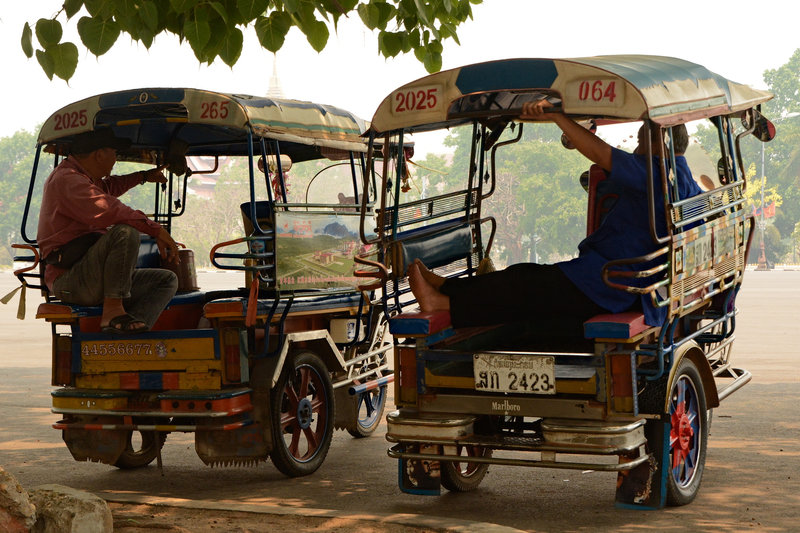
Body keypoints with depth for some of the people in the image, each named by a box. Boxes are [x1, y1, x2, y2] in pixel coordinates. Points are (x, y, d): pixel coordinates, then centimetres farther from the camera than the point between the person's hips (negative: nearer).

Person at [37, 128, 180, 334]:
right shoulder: (67, 180, -13)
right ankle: (112, 310, -29)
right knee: (125, 232, -33)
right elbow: (108, 211, -29)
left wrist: (144, 176, 56)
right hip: (69, 280, -11)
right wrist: (156, 230, -27)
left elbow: (107, 187, 48)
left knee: (167, 280, 6)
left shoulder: (78, 177, 22)